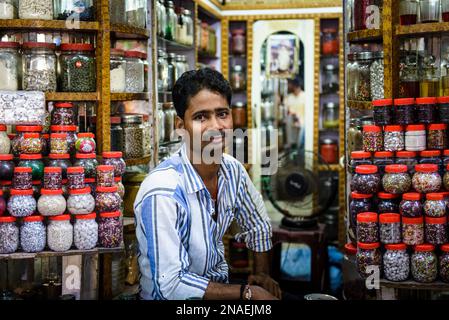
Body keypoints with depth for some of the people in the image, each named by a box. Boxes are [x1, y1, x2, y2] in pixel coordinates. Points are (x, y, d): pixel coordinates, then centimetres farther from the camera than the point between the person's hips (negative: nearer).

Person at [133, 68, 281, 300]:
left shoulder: (232, 170, -4)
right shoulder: (163, 192, -24)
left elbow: (258, 226, 15)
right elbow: (171, 286, -24)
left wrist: (262, 274, 3)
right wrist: (247, 292, -19)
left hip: (220, 285, 6)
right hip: (172, 297, -6)